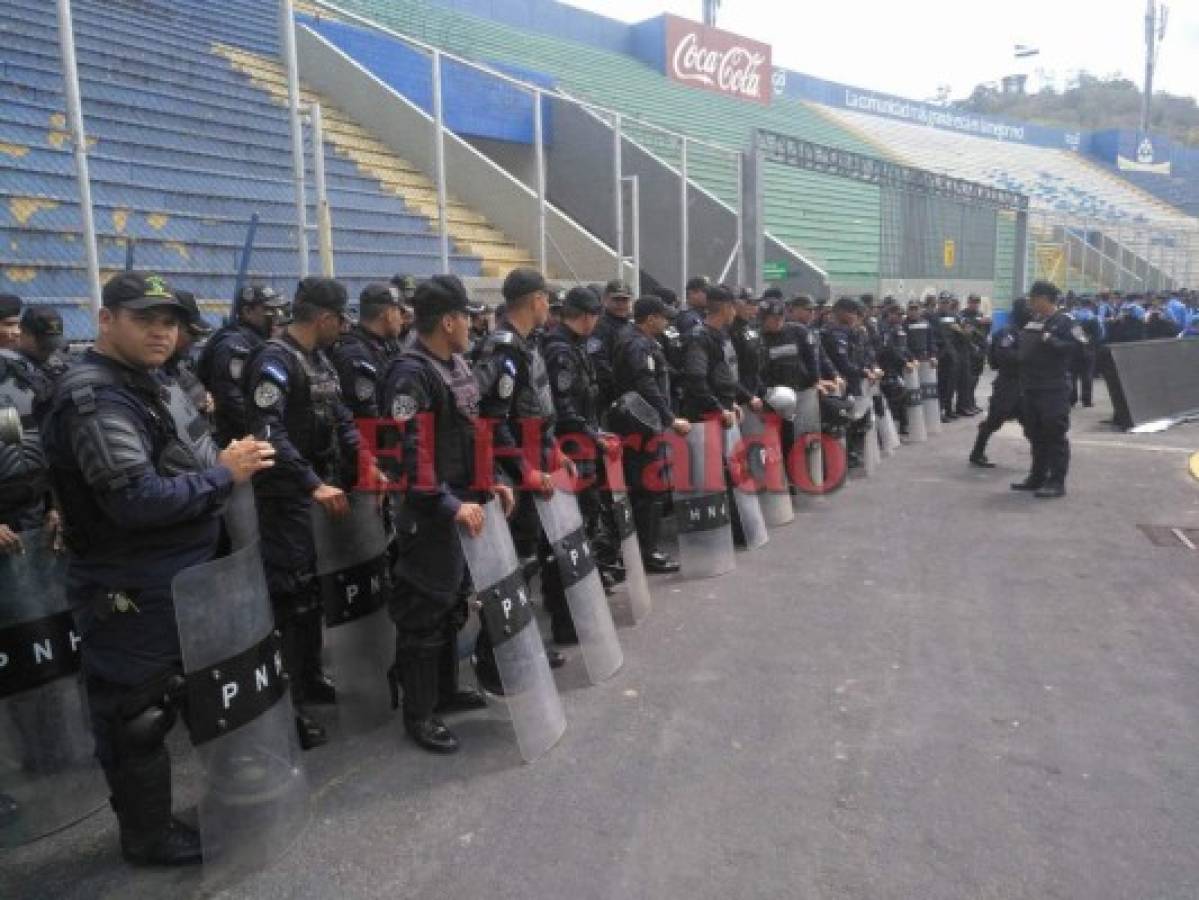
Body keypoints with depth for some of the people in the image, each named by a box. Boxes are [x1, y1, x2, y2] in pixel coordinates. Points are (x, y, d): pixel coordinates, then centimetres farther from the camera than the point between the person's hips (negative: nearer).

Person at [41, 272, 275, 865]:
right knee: (136, 714, 6)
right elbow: (137, 499, -28)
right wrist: (223, 476, -20)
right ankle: (148, 835, 24)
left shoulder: (133, 385, 13)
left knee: (150, 705, 22)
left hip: (159, 581, 10)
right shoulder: (96, 396, -21)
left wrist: (219, 460, 4)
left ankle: (150, 821, 39)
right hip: (129, 592, -10)